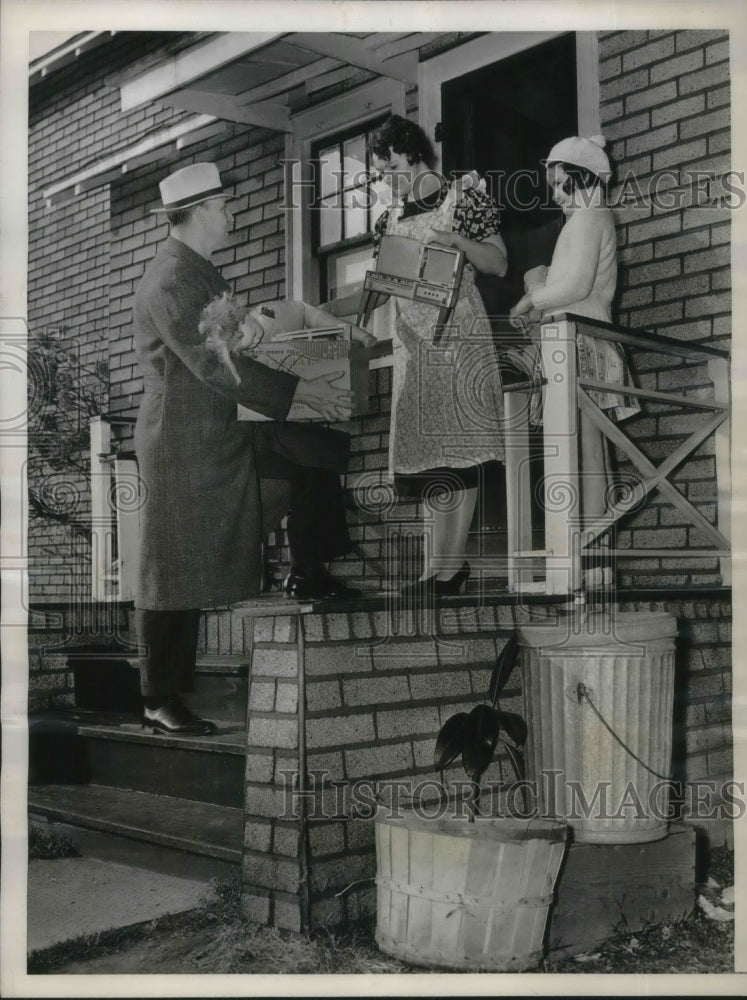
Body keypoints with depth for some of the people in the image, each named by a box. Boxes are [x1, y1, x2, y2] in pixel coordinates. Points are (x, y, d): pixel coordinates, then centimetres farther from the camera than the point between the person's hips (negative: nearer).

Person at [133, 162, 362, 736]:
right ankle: (161, 704, 8)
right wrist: (297, 391, -21)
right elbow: (210, 365, -23)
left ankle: (308, 574, 12)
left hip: (217, 435, 9)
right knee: (175, 574, -2)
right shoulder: (172, 278, -17)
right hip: (183, 444, -9)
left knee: (323, 451, 7)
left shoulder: (199, 270, 13)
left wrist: (241, 331, -1)